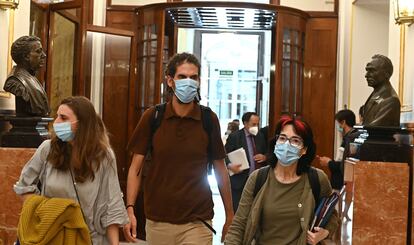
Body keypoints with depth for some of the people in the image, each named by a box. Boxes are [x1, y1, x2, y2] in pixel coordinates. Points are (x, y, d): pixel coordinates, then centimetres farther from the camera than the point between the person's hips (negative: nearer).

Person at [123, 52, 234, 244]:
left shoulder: (209, 119, -2)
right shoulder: (152, 117, -2)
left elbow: (220, 170, 6)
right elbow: (136, 167, 1)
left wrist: (229, 215, 7)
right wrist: (130, 209, -8)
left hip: (198, 222, -1)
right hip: (158, 221, 1)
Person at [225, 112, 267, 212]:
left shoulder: (260, 138, 13)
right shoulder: (234, 137, -3)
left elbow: (266, 154, 22)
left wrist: (264, 157, -2)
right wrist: (230, 165, -25)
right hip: (239, 181, -5)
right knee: (237, 211, -4)